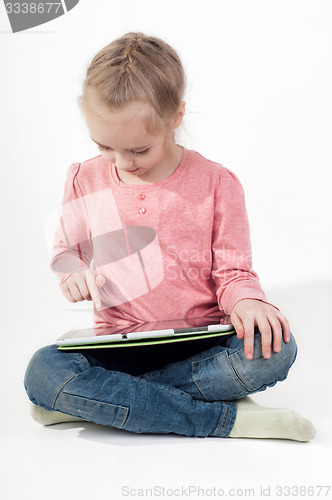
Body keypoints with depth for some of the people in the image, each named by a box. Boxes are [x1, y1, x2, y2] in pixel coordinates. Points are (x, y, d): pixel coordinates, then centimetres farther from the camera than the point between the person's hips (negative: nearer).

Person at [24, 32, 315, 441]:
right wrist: (74, 274, -7)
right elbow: (65, 250, 17)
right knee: (42, 371, -29)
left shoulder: (216, 183, -3)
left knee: (275, 349, -32)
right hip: (118, 343, 1)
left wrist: (244, 300, -22)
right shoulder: (84, 181, 4)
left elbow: (233, 270, 1)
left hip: (199, 342, -1)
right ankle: (228, 418, -27)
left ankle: (96, 399, -22)